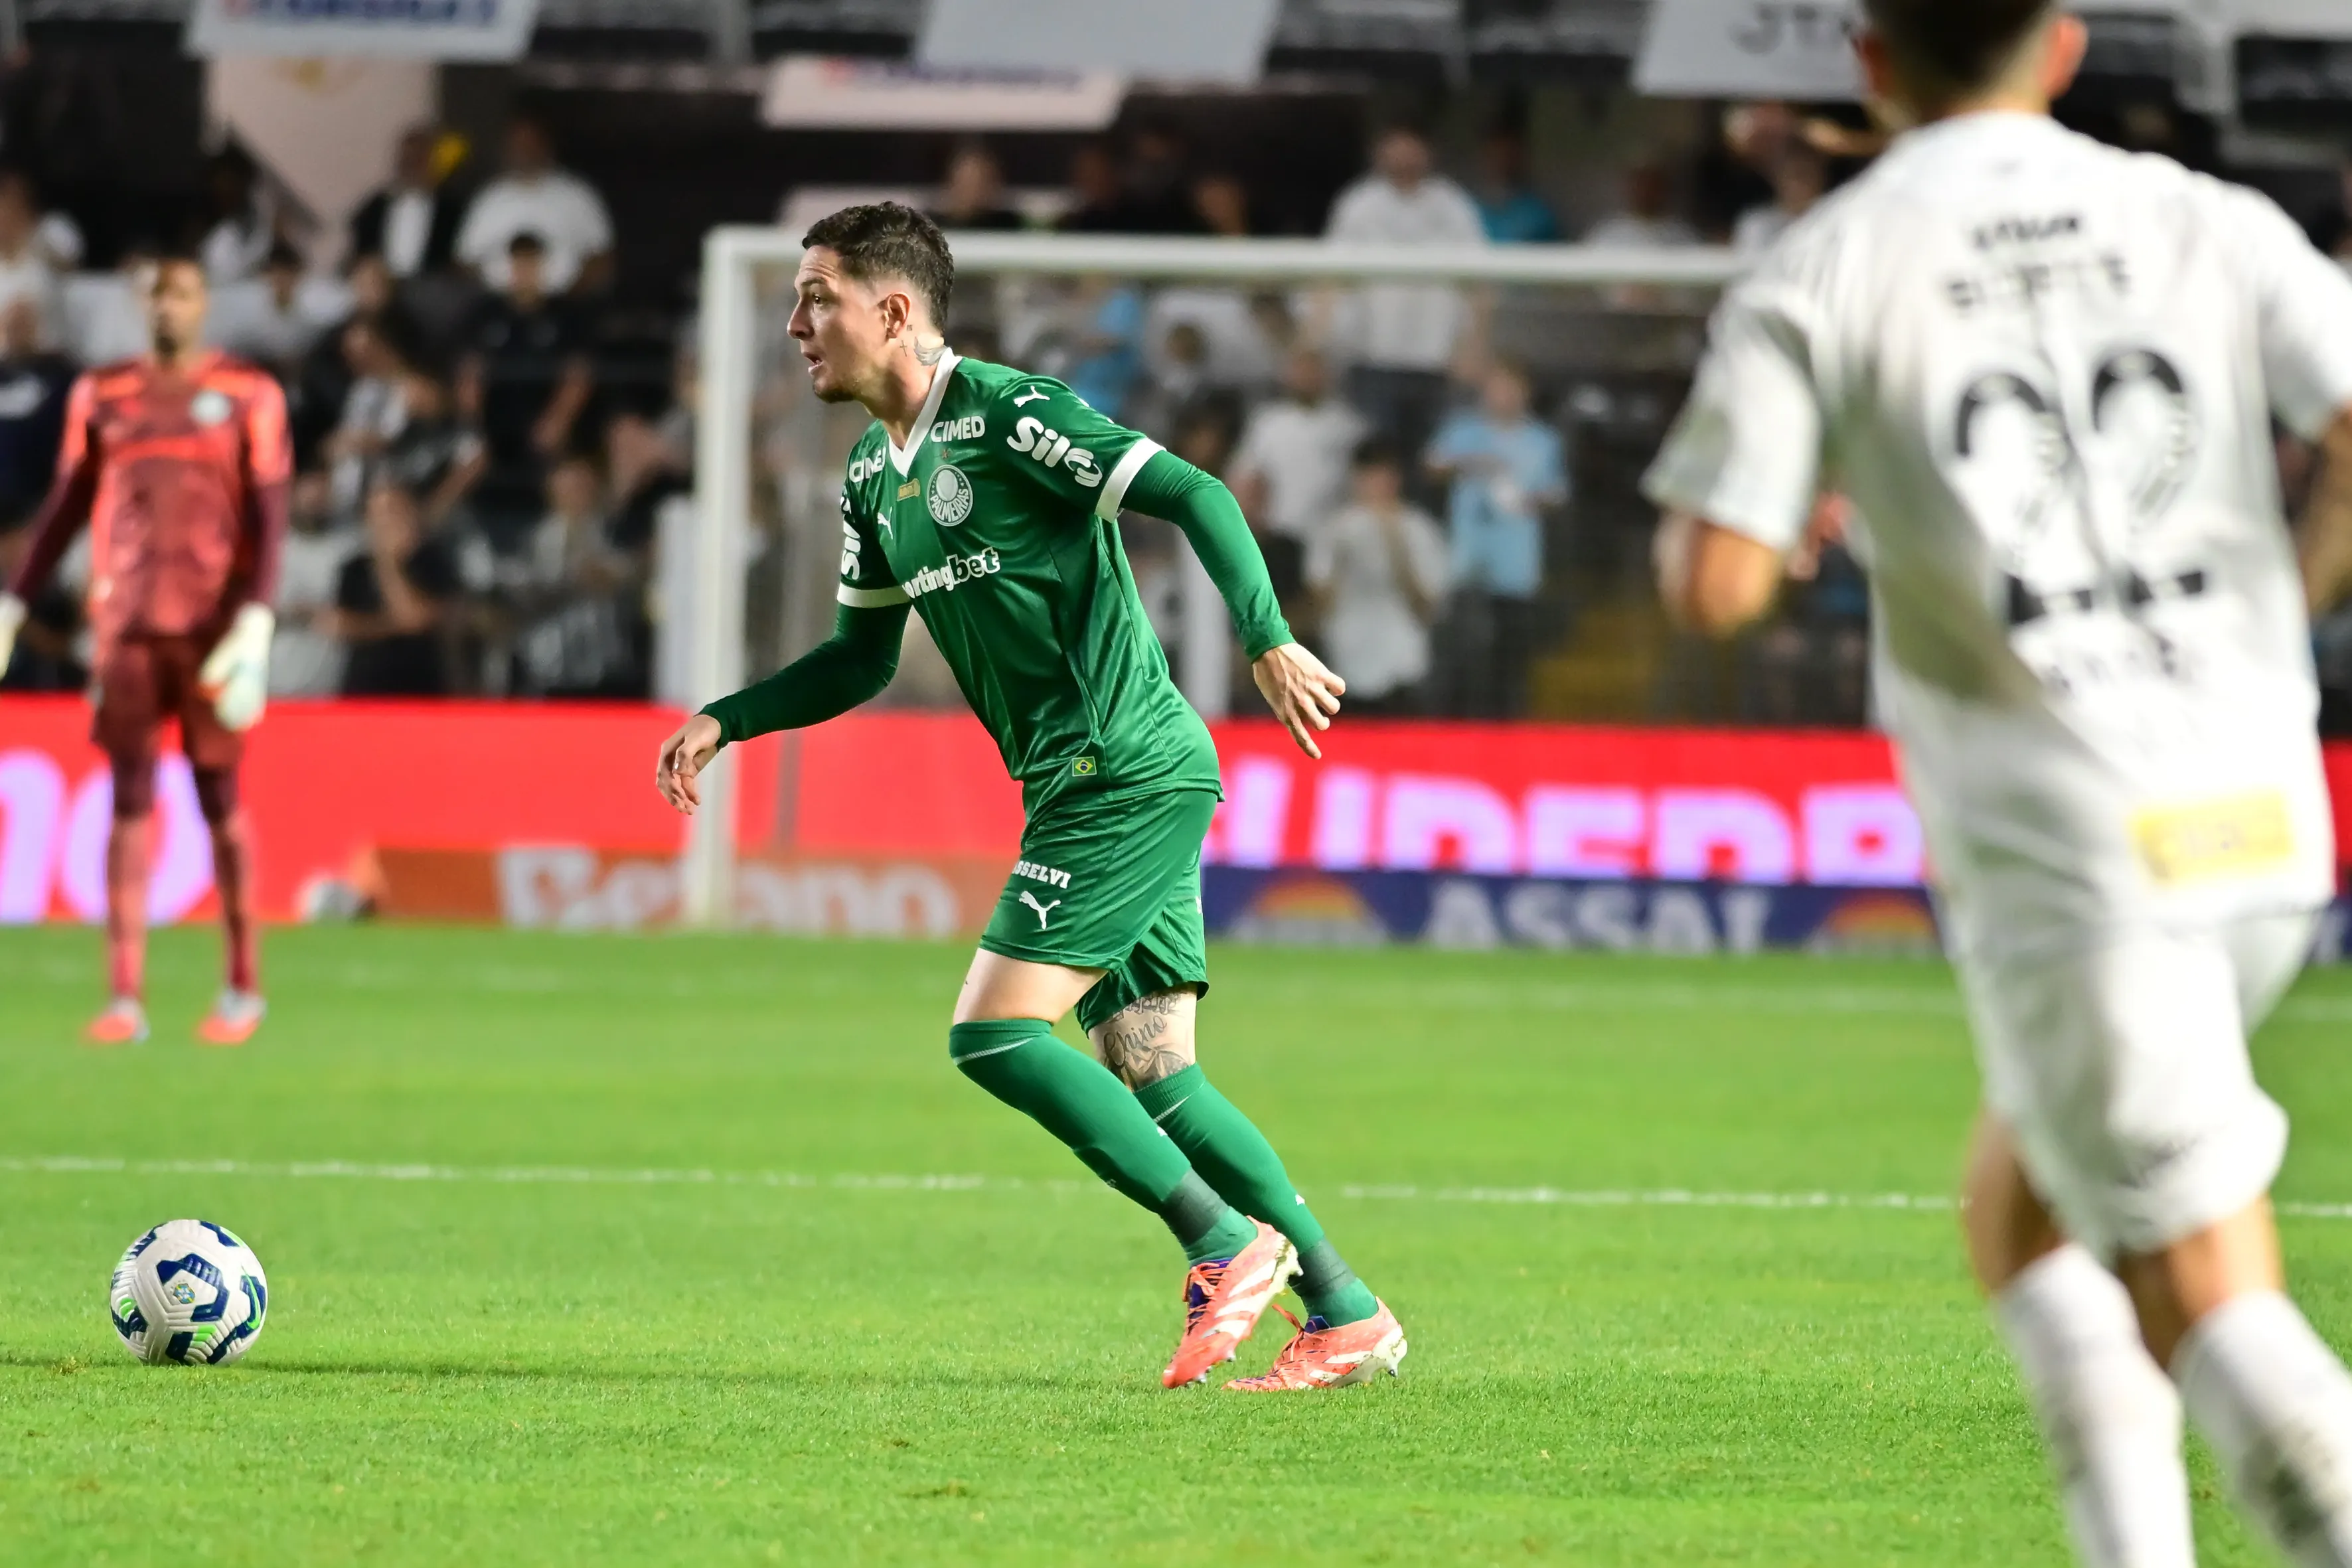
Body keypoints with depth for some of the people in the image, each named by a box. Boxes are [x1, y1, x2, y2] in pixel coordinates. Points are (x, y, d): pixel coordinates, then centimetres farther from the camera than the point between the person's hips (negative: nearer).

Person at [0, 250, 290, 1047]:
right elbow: (65, 506, 13)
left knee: (218, 795, 1)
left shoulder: (248, 395, 1)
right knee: (130, 798, -1)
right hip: (125, 620, 2)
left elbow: (269, 517, -3)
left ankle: (244, 987, 12)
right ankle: (125, 998, -4)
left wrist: (257, 620, -14)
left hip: (213, 620, -2)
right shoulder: (100, 396, 10)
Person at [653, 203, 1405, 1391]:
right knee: (1147, 1073, 6)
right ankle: (1347, 1315, 8)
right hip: (1086, 791, 9)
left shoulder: (1009, 413, -11)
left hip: (1132, 776, -9)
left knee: (993, 1033, -14)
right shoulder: (873, 484, 15)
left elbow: (1195, 496, -16)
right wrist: (723, 723, 18)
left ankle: (1226, 1244, -7)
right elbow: (863, 658, 28)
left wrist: (1267, 641, -28)